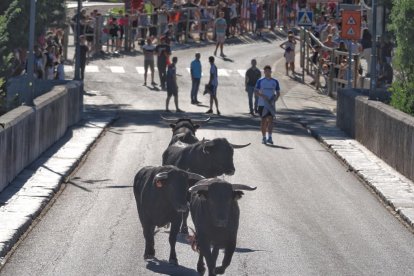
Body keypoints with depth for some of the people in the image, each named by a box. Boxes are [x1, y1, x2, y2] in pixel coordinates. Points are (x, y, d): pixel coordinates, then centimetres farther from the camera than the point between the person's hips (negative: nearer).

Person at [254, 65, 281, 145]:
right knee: (264, 120, 2)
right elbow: (256, 91, -2)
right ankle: (264, 137, 12)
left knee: (270, 119, -11)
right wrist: (263, 96, -19)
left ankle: (270, 137, -13)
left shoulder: (275, 81, 8)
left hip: (271, 104, 1)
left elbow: (278, 93, 11)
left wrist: (275, 99, -8)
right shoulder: (260, 81, 3)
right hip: (262, 104, -1)